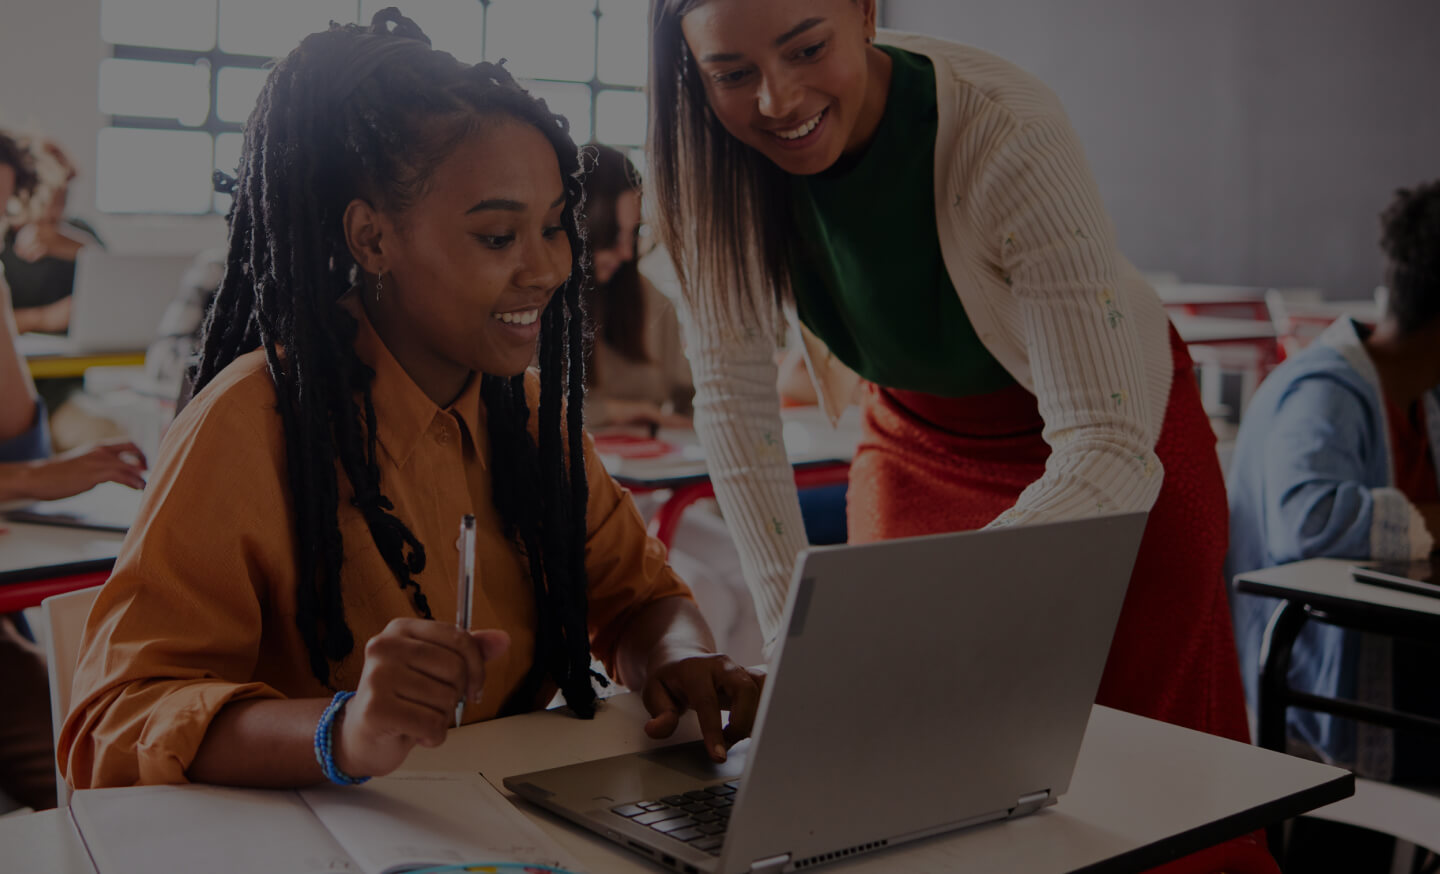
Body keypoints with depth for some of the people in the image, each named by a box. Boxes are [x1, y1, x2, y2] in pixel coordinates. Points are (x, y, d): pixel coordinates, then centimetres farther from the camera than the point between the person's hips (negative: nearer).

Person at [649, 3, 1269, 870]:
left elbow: (1111, 454, -37)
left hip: (1116, 452, -3)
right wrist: (795, 627, -22)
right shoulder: (715, 157, -20)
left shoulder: (1009, 138, -33)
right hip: (918, 435, 4)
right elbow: (733, 390, -14)